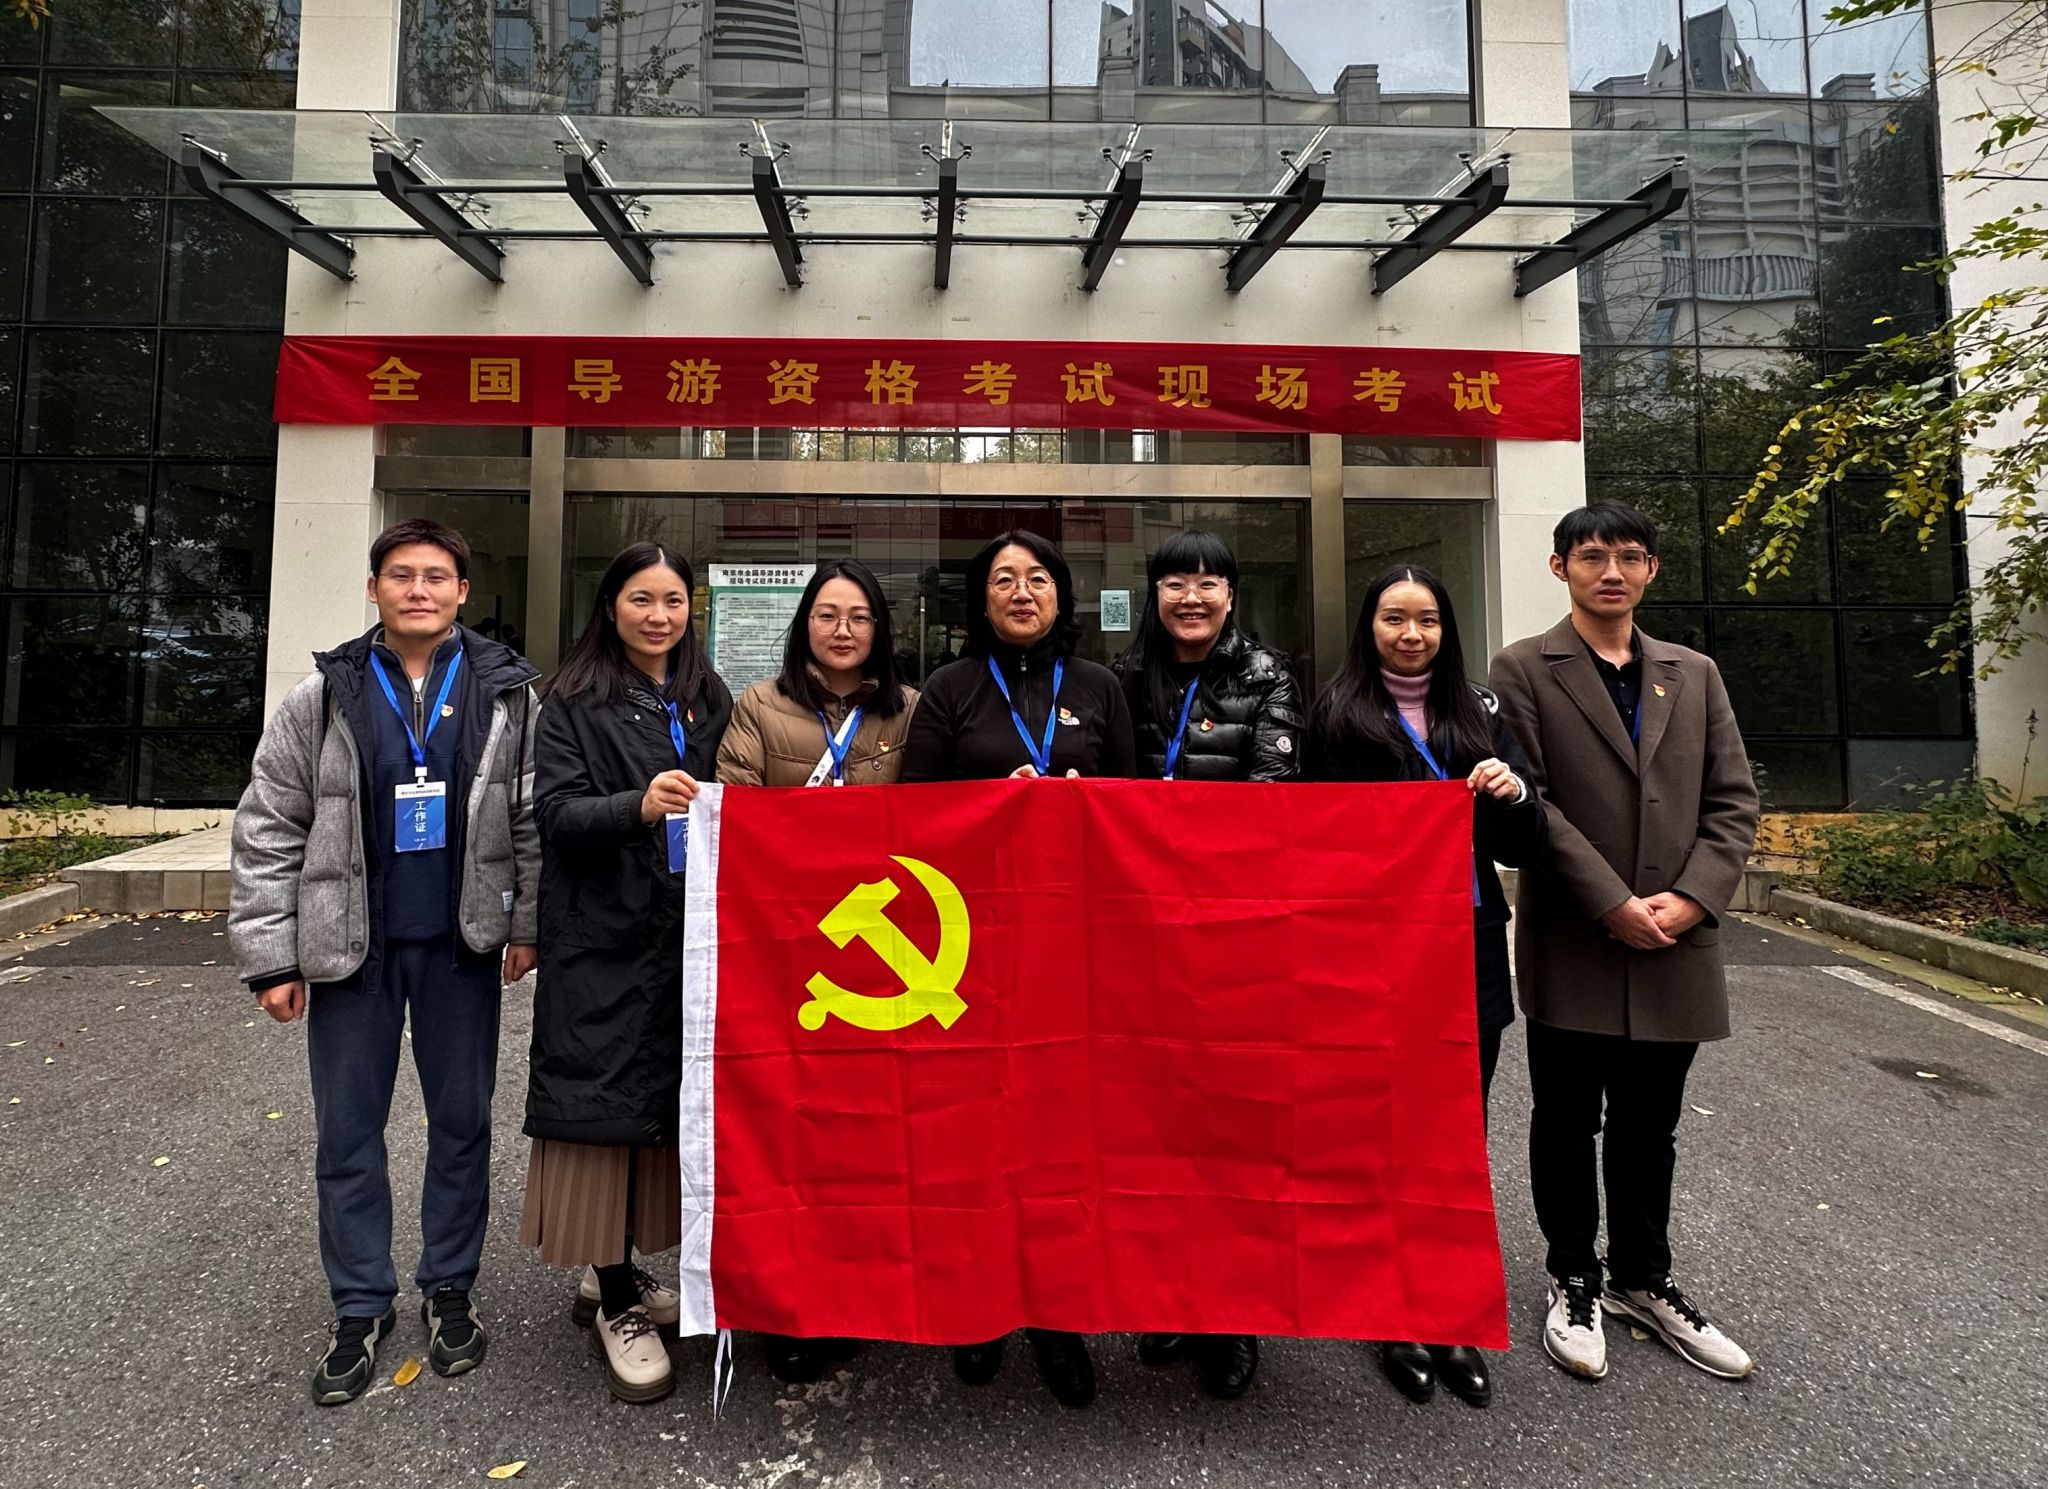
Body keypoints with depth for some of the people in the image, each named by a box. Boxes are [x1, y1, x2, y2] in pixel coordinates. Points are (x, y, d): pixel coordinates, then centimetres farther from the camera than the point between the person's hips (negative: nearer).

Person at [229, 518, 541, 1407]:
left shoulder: (506, 693, -2)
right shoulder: (322, 698, -2)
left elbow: (533, 820, 1)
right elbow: (268, 830, 0)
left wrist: (528, 924, -3)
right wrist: (269, 956, -3)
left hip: (462, 943, 0)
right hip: (349, 948, 1)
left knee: (462, 1123, 11)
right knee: (347, 1133, 10)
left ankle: (450, 1288, 30)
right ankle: (361, 1306, 28)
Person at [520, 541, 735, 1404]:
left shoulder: (709, 701, 13)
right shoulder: (573, 702, 0)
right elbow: (555, 812, -11)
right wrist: (637, 806, -27)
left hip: (688, 936, 5)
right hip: (602, 940, -4)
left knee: (669, 1095, 9)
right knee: (605, 1098, -1)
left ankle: (616, 1273, 28)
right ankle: (616, 1306, 13)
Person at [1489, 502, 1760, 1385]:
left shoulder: (1694, 675, 12)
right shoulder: (1523, 671, -3)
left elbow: (1734, 801, 7)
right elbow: (1529, 800, -11)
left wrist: (1691, 898, -9)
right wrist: (1614, 905, -15)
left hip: (1675, 948, 4)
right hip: (1572, 948, -4)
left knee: (1649, 1130, 16)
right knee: (1567, 1128, 10)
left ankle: (1643, 1280, 35)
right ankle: (1573, 1283, 28)